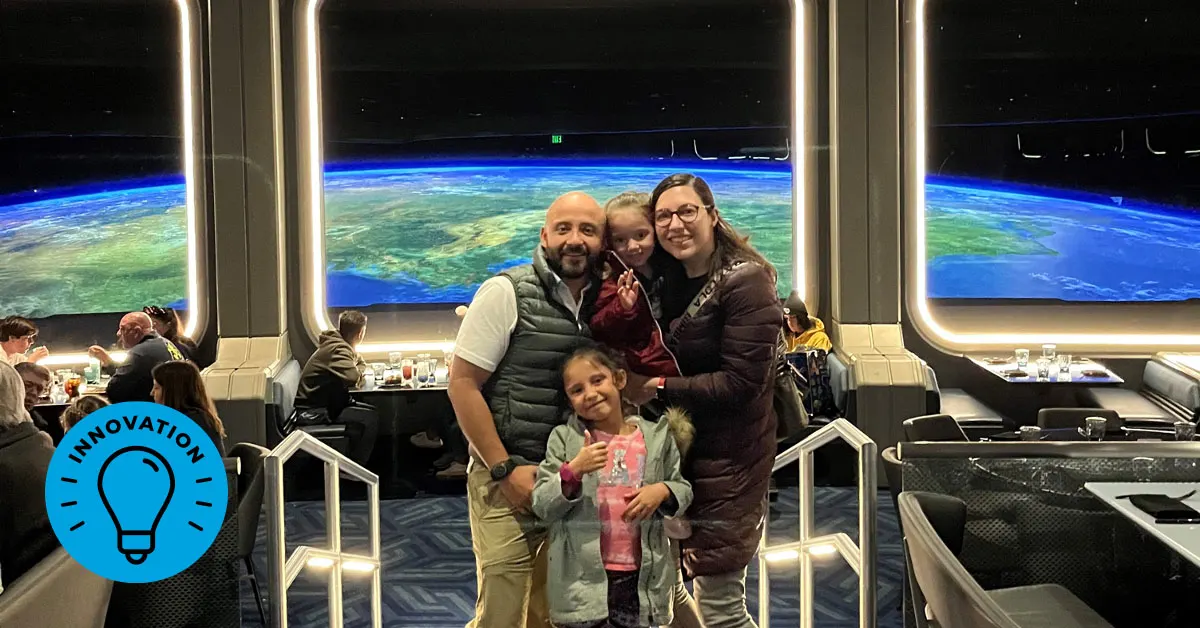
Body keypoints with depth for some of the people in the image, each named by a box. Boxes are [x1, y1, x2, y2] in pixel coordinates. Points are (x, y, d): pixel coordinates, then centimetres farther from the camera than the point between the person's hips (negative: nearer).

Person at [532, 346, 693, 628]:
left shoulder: (657, 437, 2)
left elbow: (684, 490, 12)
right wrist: (573, 471, -21)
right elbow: (541, 506, -5)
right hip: (582, 577, -1)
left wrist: (663, 491, -10)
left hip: (640, 576, 2)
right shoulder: (564, 438, -2)